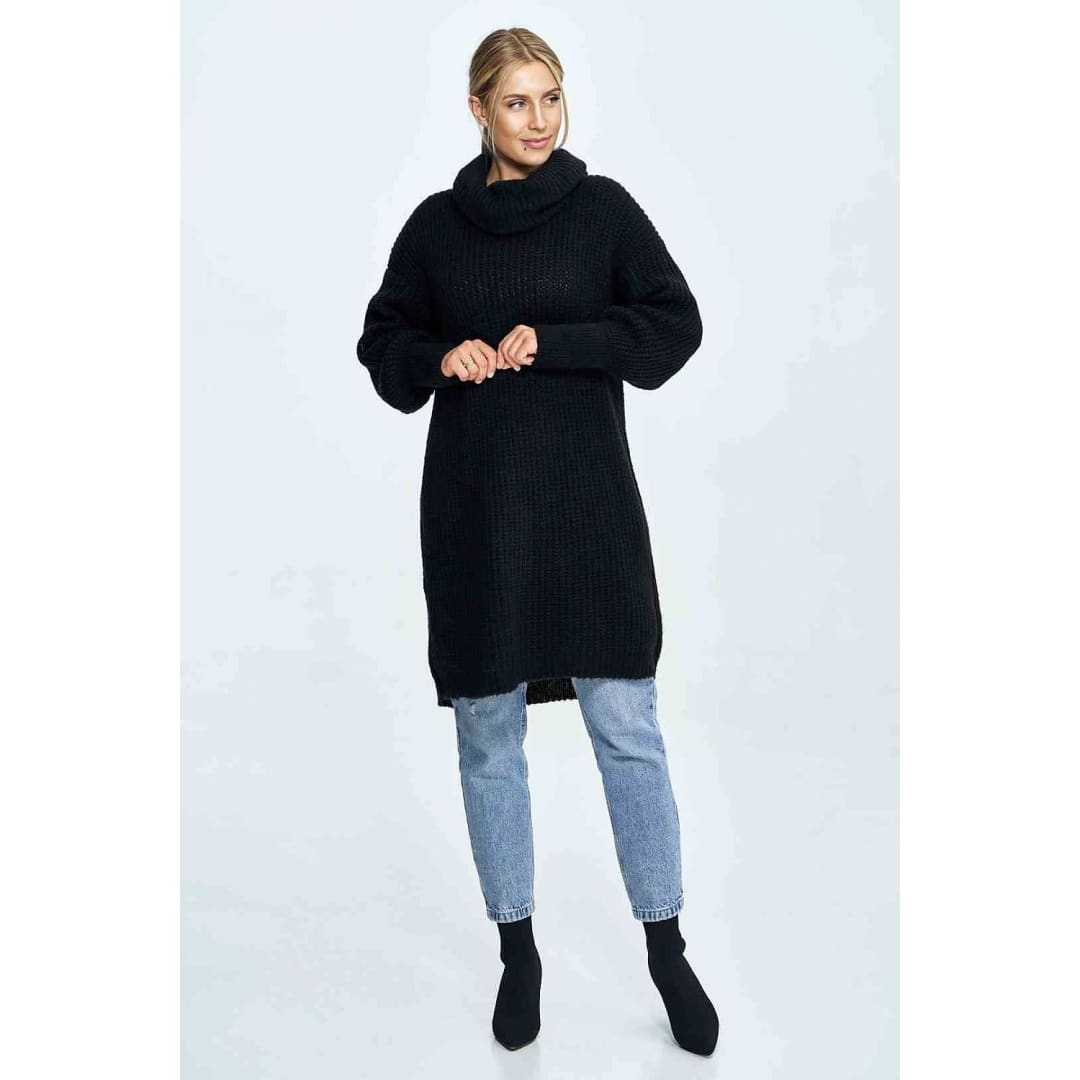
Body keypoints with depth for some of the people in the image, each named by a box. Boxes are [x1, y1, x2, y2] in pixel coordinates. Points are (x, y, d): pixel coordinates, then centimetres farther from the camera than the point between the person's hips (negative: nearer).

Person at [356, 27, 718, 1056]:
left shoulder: (603, 206, 3)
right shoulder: (436, 223, 7)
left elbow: (675, 324, -2)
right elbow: (383, 343, 14)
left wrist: (549, 342, -13)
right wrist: (441, 357, -7)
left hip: (588, 502, -1)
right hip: (474, 506, 2)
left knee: (628, 728, 0)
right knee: (487, 734, 8)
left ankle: (667, 949, 19)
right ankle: (517, 951, 25)